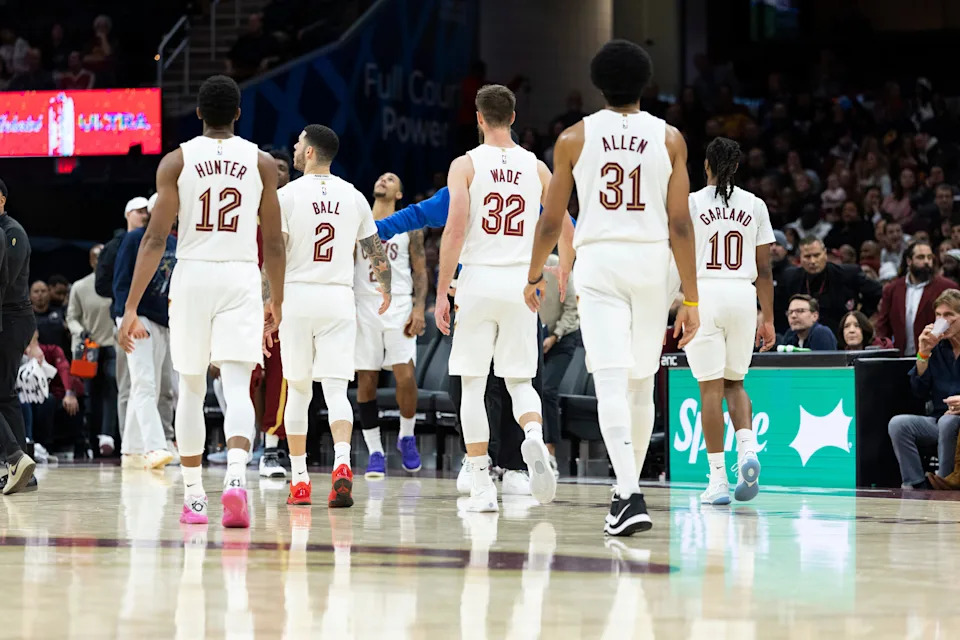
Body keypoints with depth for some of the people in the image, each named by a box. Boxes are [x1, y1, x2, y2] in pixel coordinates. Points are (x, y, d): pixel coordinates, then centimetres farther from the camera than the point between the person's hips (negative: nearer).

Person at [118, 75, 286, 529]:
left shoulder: (176, 162, 1)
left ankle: (193, 496, 17)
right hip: (242, 278, 0)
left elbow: (155, 239, -5)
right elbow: (273, 243, 7)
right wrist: (276, 303, 21)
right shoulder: (262, 163, 5)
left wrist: (131, 308, -4)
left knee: (191, 389, 15)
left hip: (192, 277, 0)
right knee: (237, 387, -7)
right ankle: (236, 478, -32)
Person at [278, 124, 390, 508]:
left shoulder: (287, 195, -4)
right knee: (336, 389, -3)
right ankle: (342, 465, -27)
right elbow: (375, 252, 13)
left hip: (297, 296, -2)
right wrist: (385, 289, 32)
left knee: (298, 390, 10)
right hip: (339, 299, 2)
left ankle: (299, 480, 13)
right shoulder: (354, 197, 7)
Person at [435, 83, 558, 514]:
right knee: (519, 380, 13)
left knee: (473, 385, 6)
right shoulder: (536, 167, 7)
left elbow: (455, 230, -10)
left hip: (478, 281, -2)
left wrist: (442, 292, -6)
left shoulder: (466, 165, -3)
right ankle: (534, 437, -20)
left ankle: (482, 487, 2)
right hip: (522, 284, 2)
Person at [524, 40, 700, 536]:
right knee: (640, 383, 16)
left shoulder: (575, 138, 4)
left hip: (598, 259, -2)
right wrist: (690, 298, 2)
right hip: (652, 261, 2)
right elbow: (680, 225, -1)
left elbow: (551, 221, 8)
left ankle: (630, 496, -25)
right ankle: (628, 490, 28)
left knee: (611, 382, -10)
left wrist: (533, 277, 25)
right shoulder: (669, 138, 4)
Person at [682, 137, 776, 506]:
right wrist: (768, 319, 12)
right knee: (734, 382, 19)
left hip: (703, 295, -3)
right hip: (743, 296, 3)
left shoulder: (691, 203, -2)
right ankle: (748, 449, -6)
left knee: (711, 387, 0)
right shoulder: (754, 206, 7)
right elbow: (764, 268, 7)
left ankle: (718, 479, -2)